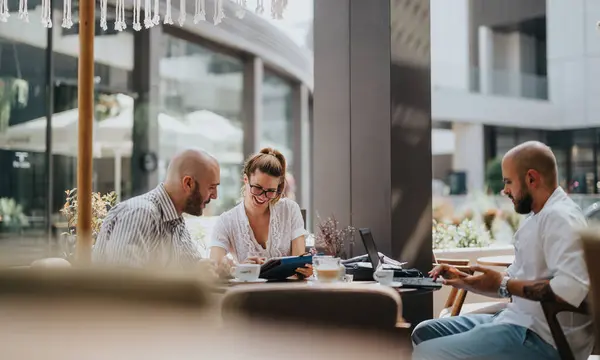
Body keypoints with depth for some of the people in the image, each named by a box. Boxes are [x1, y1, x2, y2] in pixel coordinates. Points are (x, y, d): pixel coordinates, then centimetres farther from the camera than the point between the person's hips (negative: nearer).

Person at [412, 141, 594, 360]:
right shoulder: (538, 217, 18)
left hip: (541, 337, -11)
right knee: (423, 333, 12)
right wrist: (465, 281, 10)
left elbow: (572, 288, -30)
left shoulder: (559, 216, -16)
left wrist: (503, 284, -20)